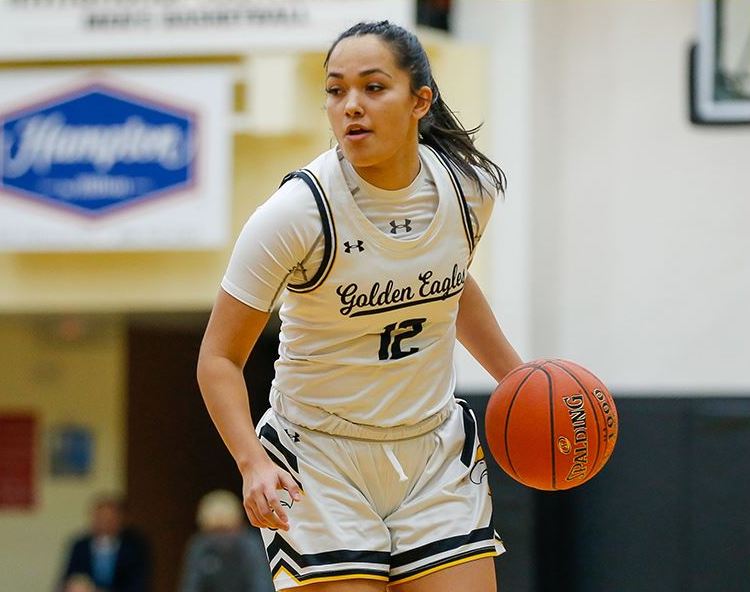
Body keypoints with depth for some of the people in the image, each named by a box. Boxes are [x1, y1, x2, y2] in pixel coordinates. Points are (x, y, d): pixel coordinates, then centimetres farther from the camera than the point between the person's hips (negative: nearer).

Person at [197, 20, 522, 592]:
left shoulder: (469, 186, -4)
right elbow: (219, 358, -14)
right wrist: (253, 463, -28)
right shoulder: (298, 212, -19)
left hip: (436, 458, 4)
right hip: (320, 466, -4)